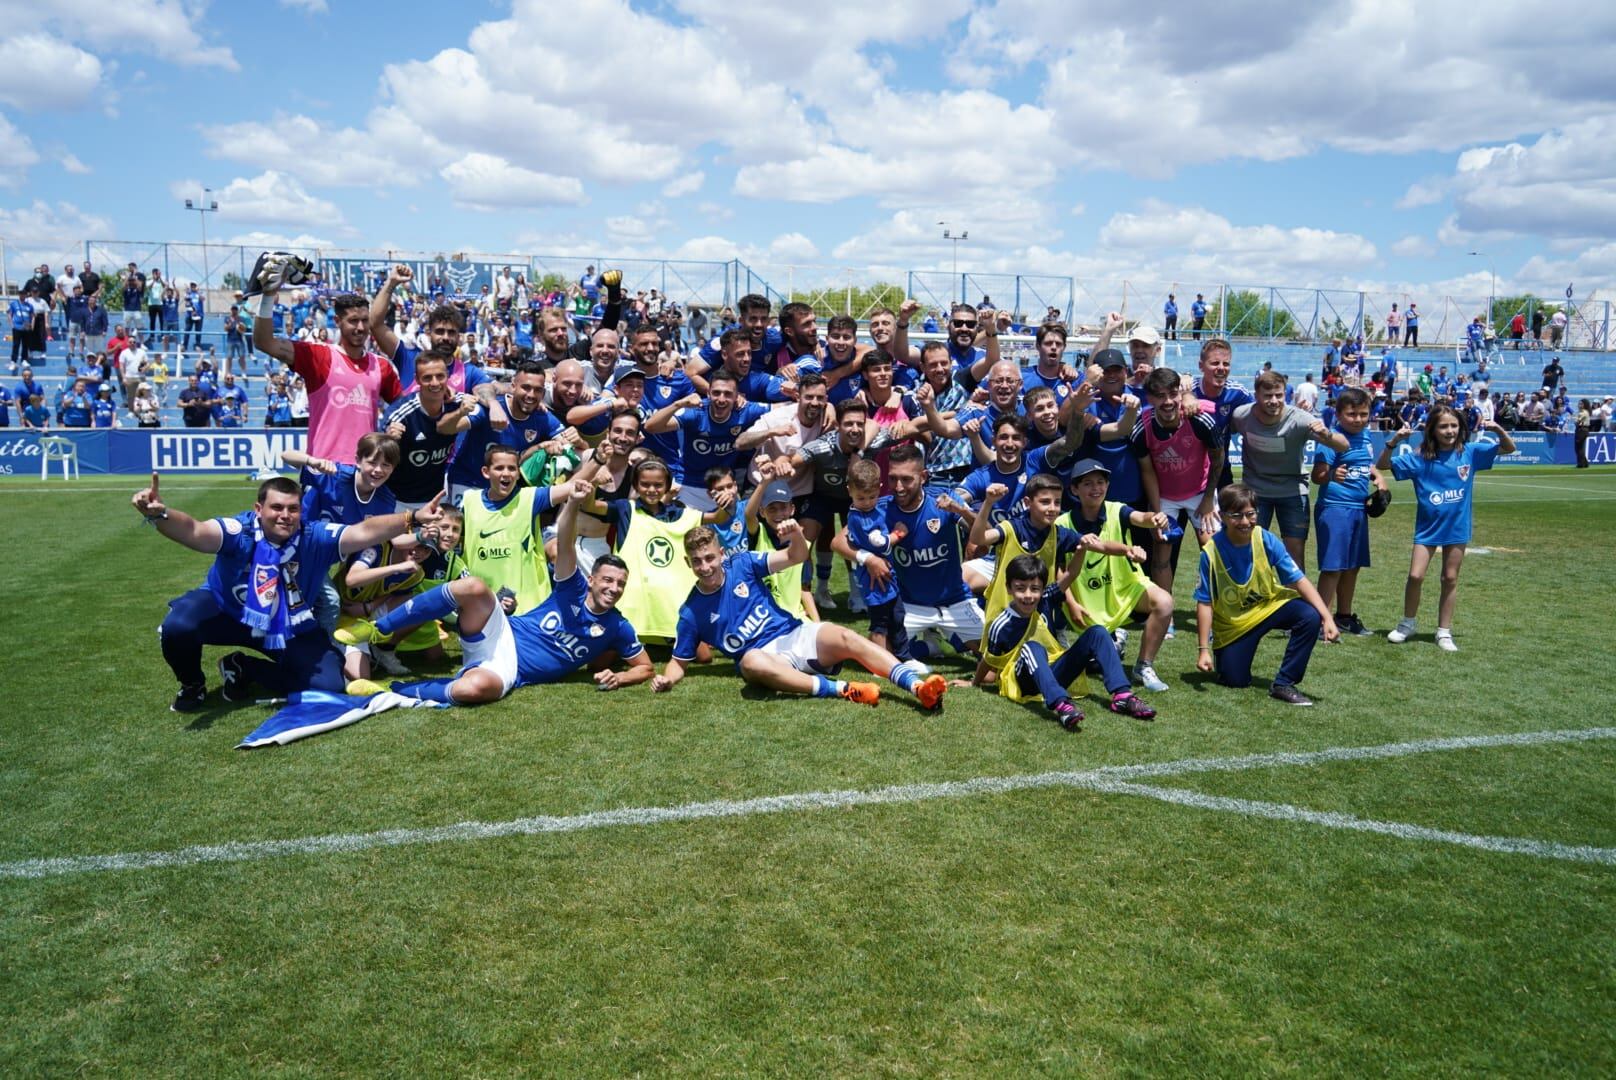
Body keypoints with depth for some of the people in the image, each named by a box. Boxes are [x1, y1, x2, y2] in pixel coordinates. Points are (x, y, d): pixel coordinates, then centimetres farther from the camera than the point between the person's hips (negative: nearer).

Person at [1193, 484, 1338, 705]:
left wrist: (1327, 617, -27)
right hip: (1233, 623, -2)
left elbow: (1298, 580, -17)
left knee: (1311, 617, -26)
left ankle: (1284, 684, -13)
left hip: (1271, 605, 2)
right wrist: (1203, 650, -18)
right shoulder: (1211, 552, -22)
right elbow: (1205, 603, -18)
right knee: (1235, 681, -8)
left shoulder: (1266, 540, -18)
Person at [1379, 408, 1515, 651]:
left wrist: (1499, 430, -14)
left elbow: (1509, 448, 6)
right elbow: (1382, 465, -7)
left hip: (1457, 527, 1)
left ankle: (1444, 632, 19)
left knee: (1450, 579, 9)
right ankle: (1407, 624, 17)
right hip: (1427, 526, -1)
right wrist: (1393, 443, -23)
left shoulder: (1470, 452, -2)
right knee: (1415, 576, -5)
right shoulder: (1419, 459, -6)